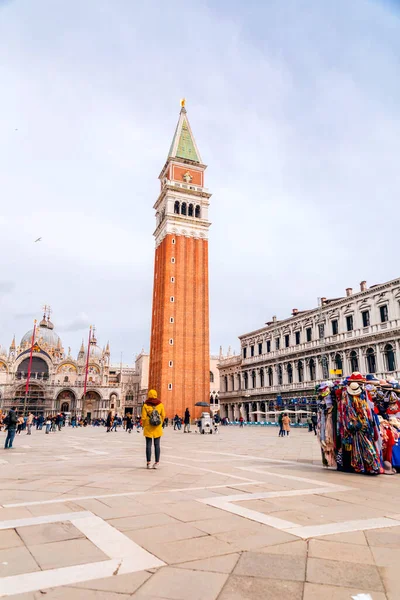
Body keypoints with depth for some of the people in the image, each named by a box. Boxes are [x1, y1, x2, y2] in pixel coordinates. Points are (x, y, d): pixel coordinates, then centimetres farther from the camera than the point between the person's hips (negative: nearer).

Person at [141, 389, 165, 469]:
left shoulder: (146, 405, -8)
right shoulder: (160, 404, -2)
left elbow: (143, 417, -7)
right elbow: (163, 415, 0)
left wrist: (144, 426, 9)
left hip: (148, 428, -1)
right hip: (158, 428, 1)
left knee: (148, 445, 6)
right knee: (157, 445, 6)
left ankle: (148, 462, 8)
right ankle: (157, 463, 8)